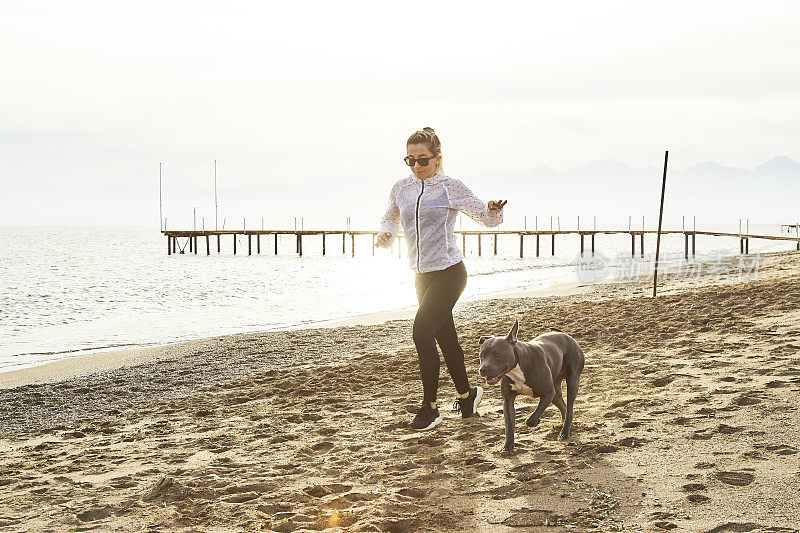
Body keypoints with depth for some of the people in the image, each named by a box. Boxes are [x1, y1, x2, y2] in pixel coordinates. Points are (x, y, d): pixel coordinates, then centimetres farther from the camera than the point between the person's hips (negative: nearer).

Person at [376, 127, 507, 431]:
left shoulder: (451, 188, -8)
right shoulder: (401, 189, 5)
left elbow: (488, 219, -1)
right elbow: (390, 218, 22)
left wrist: (494, 210, -25)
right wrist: (385, 234, 0)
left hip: (449, 272, -6)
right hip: (422, 276, 6)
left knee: (422, 331, -16)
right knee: (444, 336, 13)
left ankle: (430, 407, -7)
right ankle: (466, 394, 33)